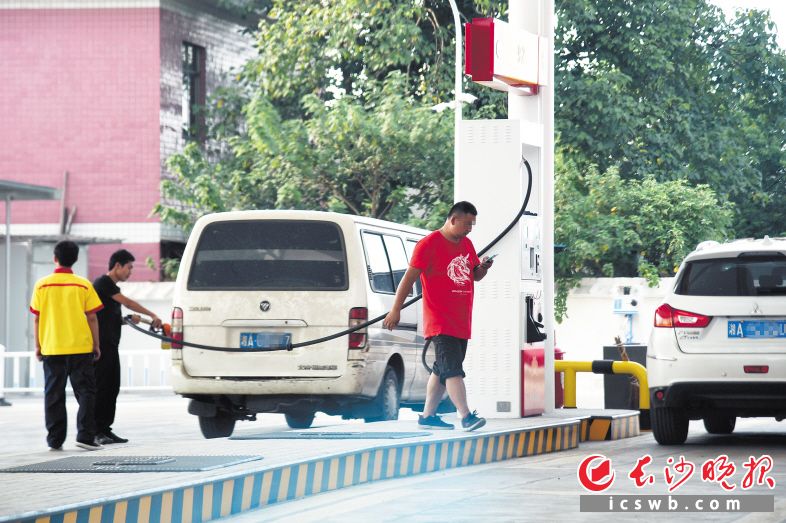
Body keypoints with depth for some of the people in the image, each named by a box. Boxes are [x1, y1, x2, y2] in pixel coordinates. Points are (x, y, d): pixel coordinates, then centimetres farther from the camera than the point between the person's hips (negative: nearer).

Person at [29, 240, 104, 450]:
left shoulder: (42, 285, 0)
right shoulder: (83, 285, -3)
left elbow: (37, 318, 2)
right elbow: (92, 318, -1)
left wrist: (38, 346, 10)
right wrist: (96, 345, 7)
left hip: (51, 348, 1)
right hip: (80, 347, -1)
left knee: (54, 394, 7)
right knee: (85, 391, 5)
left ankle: (55, 439, 6)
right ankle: (85, 436, -5)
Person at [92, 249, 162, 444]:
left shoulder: (111, 286, 20)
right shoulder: (103, 283, -9)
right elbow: (127, 302, -12)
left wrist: (130, 319, 4)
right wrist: (152, 316, -8)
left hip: (110, 345, 9)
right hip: (100, 345, -9)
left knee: (112, 387, 7)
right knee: (100, 386, -10)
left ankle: (105, 429, 10)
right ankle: (96, 431, -10)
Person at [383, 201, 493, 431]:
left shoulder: (466, 244, 14)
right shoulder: (429, 244, -9)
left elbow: (475, 276, 26)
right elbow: (409, 277, -11)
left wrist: (483, 268, 1)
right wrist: (395, 310, -15)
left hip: (461, 322, 8)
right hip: (440, 323, -8)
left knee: (442, 370, 12)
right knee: (453, 369, -16)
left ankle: (427, 415, 20)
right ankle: (466, 416, -24)